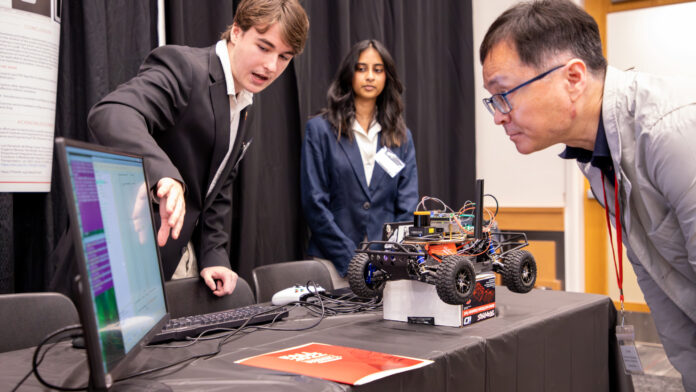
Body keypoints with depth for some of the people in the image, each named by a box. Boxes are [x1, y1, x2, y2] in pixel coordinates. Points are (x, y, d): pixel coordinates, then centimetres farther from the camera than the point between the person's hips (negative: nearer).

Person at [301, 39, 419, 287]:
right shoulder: (321, 129, 0)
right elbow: (314, 202, -6)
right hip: (336, 265, -2)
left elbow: (408, 206, 6)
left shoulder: (401, 137, 10)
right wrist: (353, 262, -11)